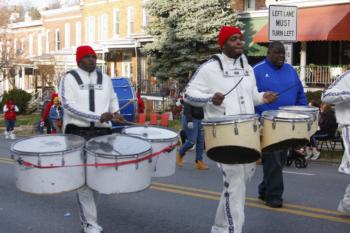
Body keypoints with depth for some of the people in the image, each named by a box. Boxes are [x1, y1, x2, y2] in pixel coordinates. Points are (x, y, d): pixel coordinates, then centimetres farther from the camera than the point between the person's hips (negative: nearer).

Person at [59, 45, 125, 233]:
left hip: (101, 132, 5)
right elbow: (69, 105, -15)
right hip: (77, 132, -4)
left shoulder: (105, 79, 11)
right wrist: (99, 117, -23)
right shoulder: (69, 78, -3)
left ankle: (86, 215, 31)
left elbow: (112, 99, 25)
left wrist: (115, 113, 1)